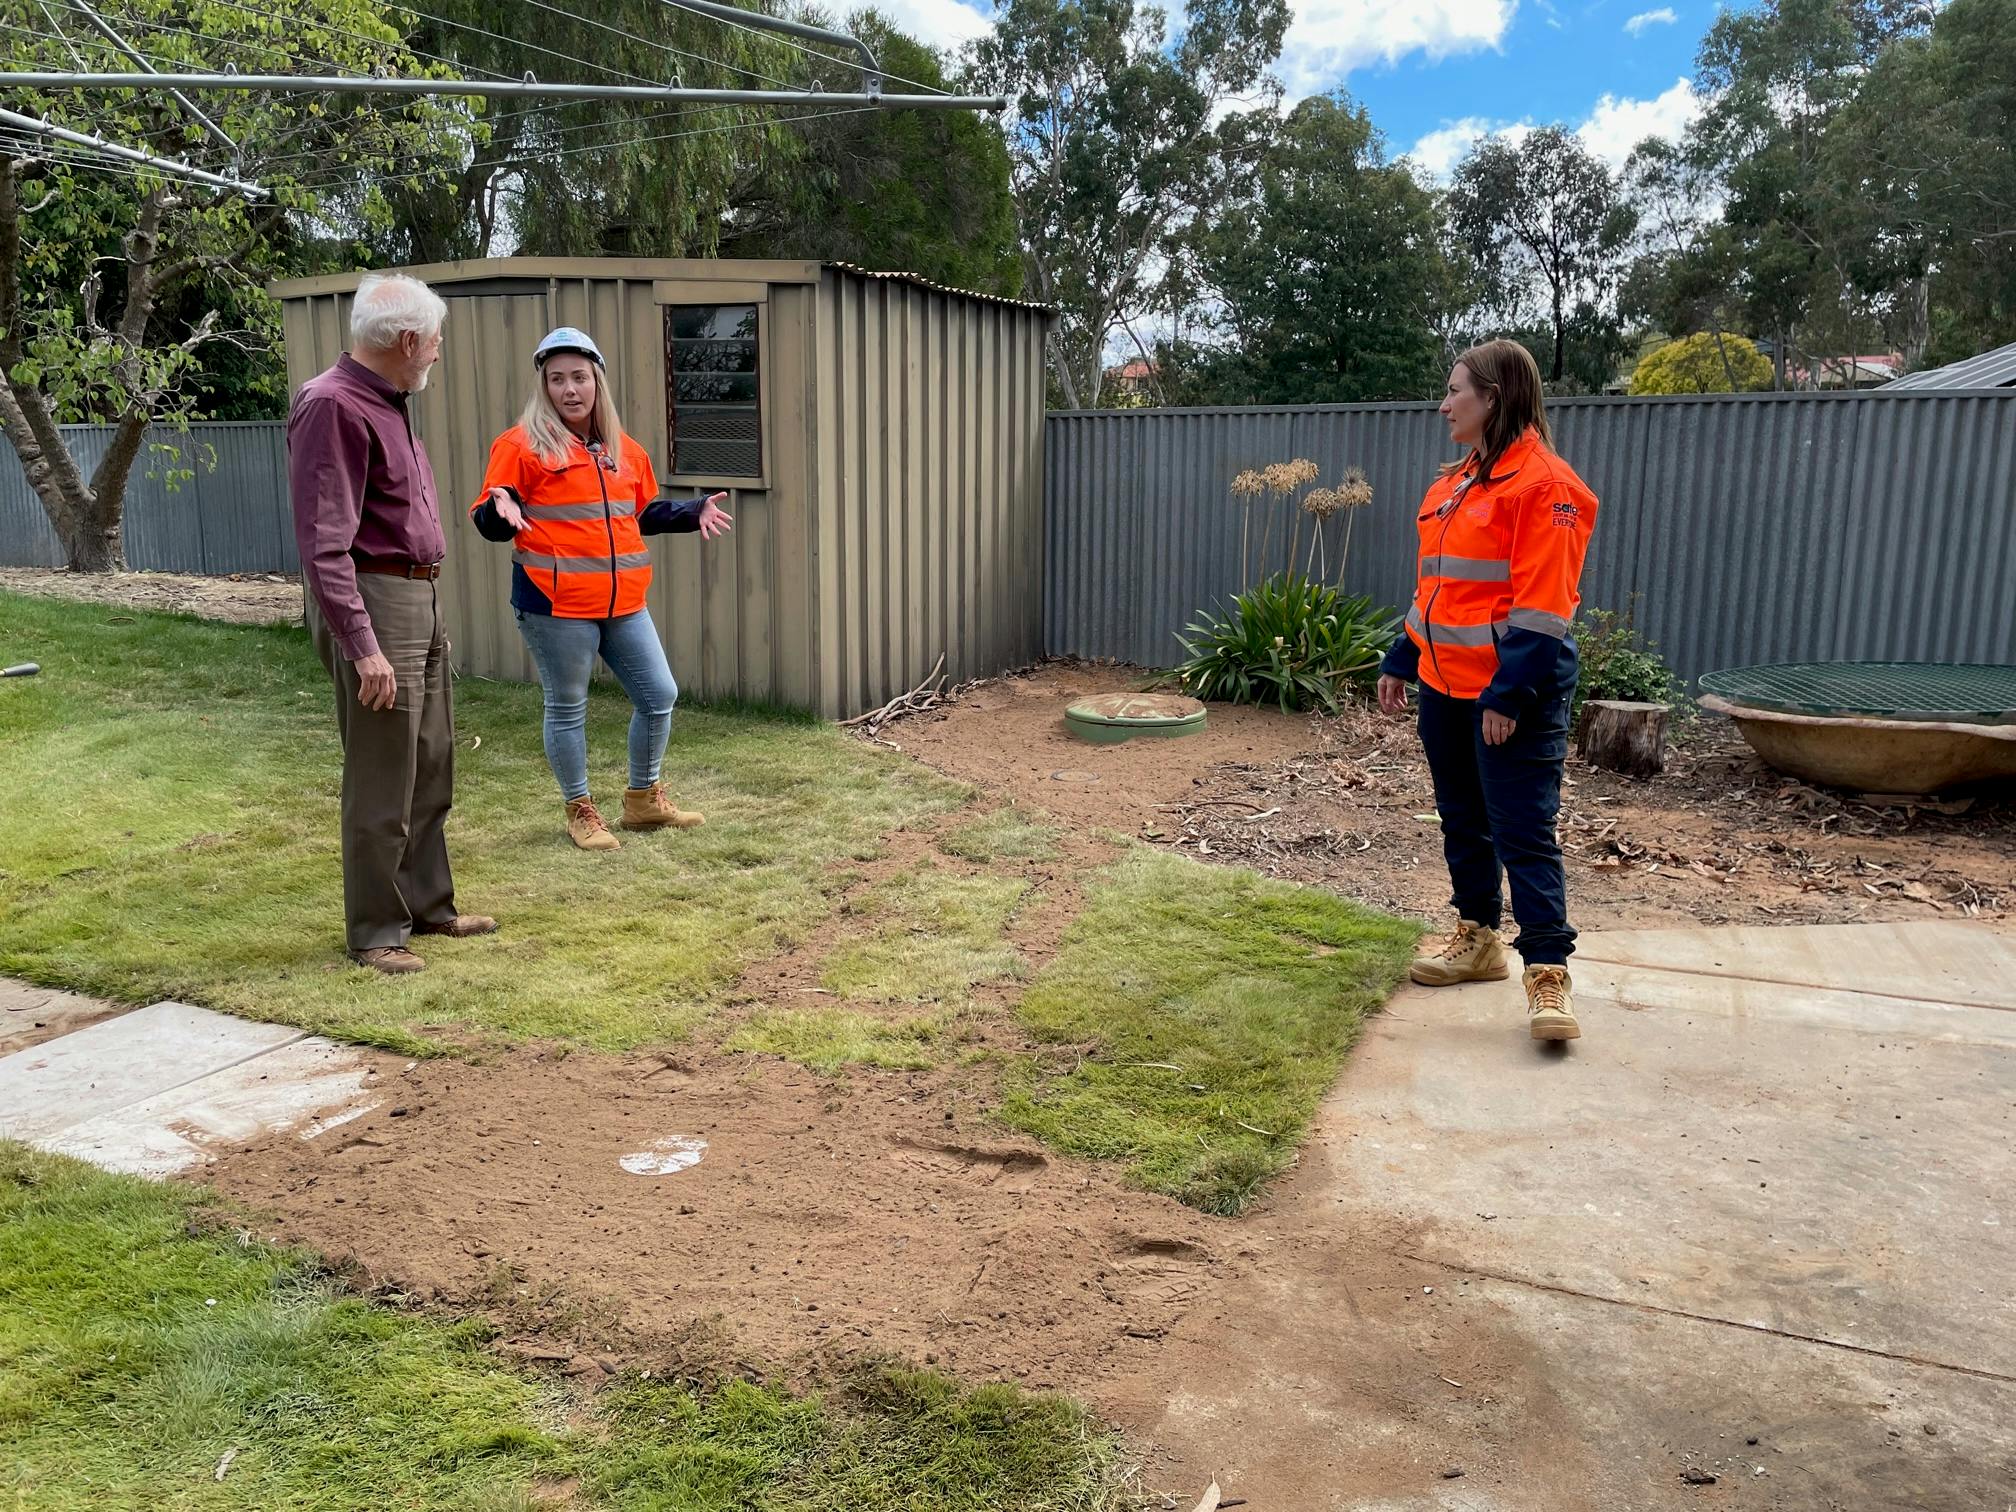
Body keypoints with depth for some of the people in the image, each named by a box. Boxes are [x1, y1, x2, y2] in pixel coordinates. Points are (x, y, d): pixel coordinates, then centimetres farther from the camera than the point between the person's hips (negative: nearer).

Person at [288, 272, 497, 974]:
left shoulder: (387, 404, 15)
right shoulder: (334, 407, -16)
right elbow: (324, 543, -21)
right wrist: (362, 646, -26)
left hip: (420, 599, 10)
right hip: (374, 604, -10)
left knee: (431, 771, 17)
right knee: (382, 783, -2)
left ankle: (428, 904, 30)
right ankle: (373, 931, 11)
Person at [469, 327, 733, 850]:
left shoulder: (624, 450, 12)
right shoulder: (521, 445, -7)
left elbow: (645, 513, 23)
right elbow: (490, 521, -8)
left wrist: (694, 512, 11)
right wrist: (499, 511, -30)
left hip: (623, 603, 6)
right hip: (555, 605, -6)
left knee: (660, 695, 10)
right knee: (567, 708, 5)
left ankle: (643, 798, 28)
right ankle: (580, 811, 22)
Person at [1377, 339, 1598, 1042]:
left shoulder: (1542, 484, -13)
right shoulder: (1455, 483, 14)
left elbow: (1542, 603, -18)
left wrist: (1510, 694, -22)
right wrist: (1402, 660, 18)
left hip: (1511, 693, -9)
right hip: (1445, 685, 9)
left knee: (1524, 831, -6)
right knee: (1462, 820, 16)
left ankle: (1548, 972, 0)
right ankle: (1477, 939, 30)